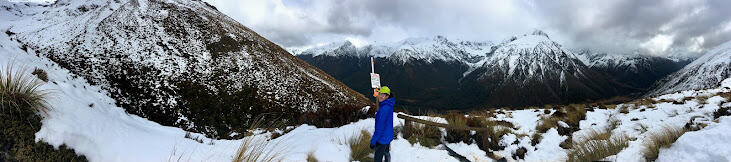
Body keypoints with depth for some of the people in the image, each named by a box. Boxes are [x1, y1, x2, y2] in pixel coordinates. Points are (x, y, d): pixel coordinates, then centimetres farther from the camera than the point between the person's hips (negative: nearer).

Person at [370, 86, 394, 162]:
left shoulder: (384, 109, -29)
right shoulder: (389, 105, -1)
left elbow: (380, 127, -26)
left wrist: (373, 140, -20)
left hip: (382, 138, -10)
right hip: (388, 136, 10)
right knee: (386, 153, 30)